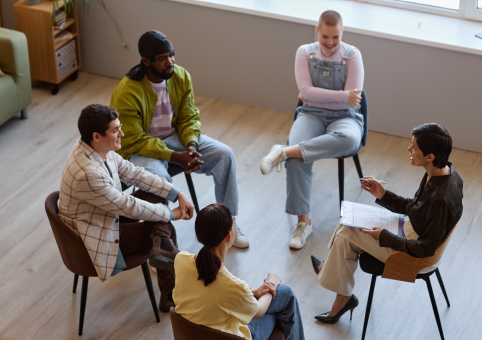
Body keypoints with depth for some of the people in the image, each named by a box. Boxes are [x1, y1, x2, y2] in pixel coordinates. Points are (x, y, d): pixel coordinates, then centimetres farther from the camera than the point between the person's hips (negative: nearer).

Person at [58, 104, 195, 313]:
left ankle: (162, 248, -4)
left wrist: (177, 194, -6)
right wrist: (170, 214, -13)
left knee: (156, 195, 2)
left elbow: (135, 174, 1)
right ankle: (170, 299, 14)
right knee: (166, 230, -2)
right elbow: (127, 207, -26)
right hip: (97, 238, -9)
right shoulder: (87, 173, -36)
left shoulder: (98, 149, -9)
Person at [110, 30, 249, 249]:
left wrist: (191, 145, -20)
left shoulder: (181, 77, -9)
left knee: (224, 155, -10)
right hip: (140, 148, -6)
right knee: (160, 180, -36)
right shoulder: (127, 93, -26)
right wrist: (175, 157, -28)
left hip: (174, 136, 6)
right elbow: (134, 142, -23)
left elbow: (189, 118, 0)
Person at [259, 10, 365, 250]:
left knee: (349, 140, -41)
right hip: (311, 114, 1)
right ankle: (303, 221, -22)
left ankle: (284, 152, -36)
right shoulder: (305, 52, 1)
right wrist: (342, 96, -21)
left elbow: (352, 101, -10)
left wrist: (317, 96, -9)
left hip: (344, 117, -1)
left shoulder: (352, 55, -5)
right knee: (297, 158, -31)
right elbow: (306, 92, -12)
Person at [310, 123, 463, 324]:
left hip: (416, 259, -9)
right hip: (410, 229, 9)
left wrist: (384, 237, -19)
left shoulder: (441, 199, -35)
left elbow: (425, 249, -26)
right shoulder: (442, 172, -8)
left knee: (345, 235, -4)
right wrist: (383, 195, 0)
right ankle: (342, 300, 18)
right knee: (347, 225, 6)